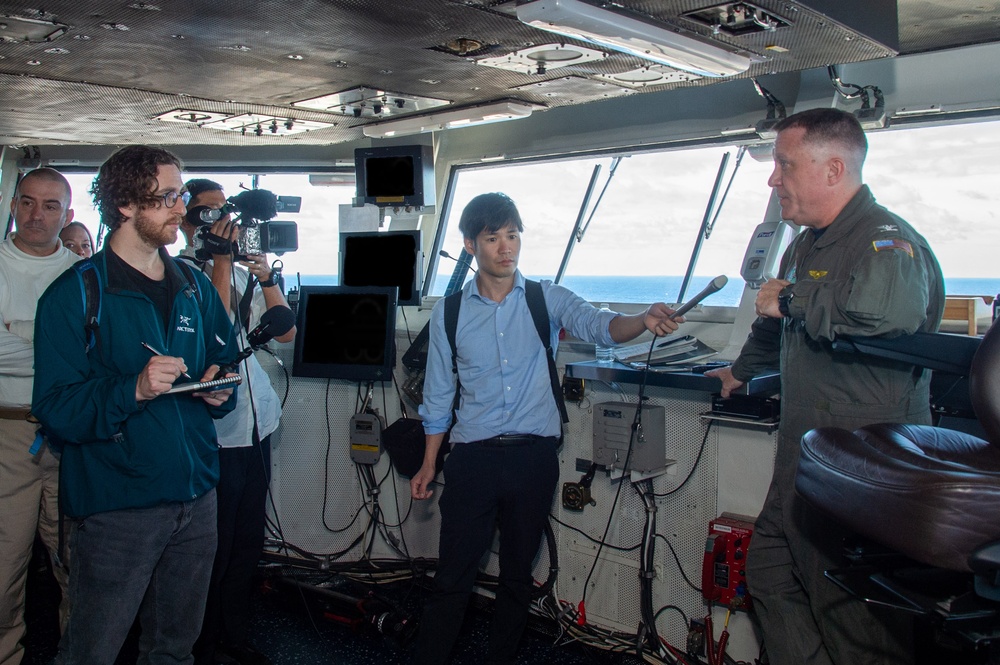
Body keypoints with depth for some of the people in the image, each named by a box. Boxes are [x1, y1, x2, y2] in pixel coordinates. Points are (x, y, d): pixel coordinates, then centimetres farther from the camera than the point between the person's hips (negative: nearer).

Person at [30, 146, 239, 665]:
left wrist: (220, 389, -3)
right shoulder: (75, 295, -9)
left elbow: (224, 359, 19)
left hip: (196, 497, 5)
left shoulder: (195, 287, 9)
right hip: (116, 506, -5)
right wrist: (133, 390, -30)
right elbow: (55, 407, -15)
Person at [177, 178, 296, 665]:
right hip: (215, 432, -7)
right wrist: (221, 259, -17)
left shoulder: (242, 274, 13)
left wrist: (267, 279, -2)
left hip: (256, 427, 7)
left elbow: (286, 332, 11)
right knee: (213, 550, 4)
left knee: (247, 543, 16)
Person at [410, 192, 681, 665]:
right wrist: (429, 464, 10)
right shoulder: (449, 313, 3)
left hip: (533, 456, 1)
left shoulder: (547, 299, 2)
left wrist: (645, 320, -37)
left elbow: (598, 325, -16)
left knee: (518, 573, 14)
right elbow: (438, 395, 9)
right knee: (452, 576, 2)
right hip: (473, 457, 0)